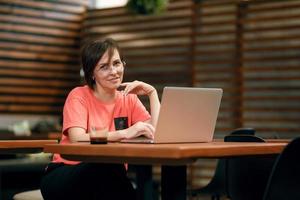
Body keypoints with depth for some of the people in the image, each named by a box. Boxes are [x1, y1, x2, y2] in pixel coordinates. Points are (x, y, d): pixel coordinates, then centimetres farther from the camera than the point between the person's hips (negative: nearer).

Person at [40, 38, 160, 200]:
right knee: (109, 166, -34)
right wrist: (124, 133, -35)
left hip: (108, 179, 3)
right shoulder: (79, 96, -7)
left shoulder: (129, 99, 5)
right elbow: (77, 139, -25)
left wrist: (152, 92, -8)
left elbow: (156, 134, -8)